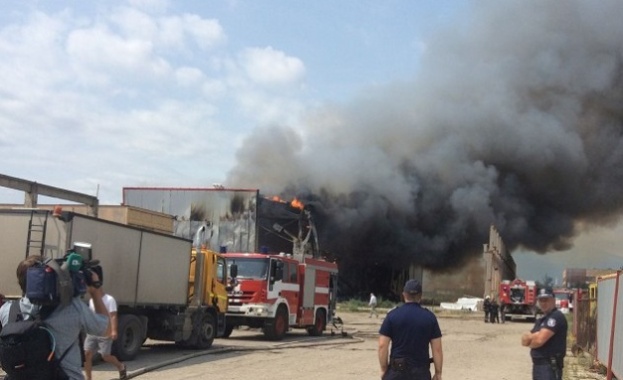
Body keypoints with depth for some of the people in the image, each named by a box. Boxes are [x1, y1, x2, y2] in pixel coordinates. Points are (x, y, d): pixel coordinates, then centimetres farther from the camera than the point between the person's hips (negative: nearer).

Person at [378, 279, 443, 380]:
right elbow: (437, 349, -1)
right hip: (421, 372, 1)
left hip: (397, 372, 0)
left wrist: (383, 369, 3)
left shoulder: (392, 315, -3)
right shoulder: (430, 317, 0)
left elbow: (382, 346, -6)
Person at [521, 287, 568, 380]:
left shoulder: (556, 317, -12)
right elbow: (524, 340, 12)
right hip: (538, 365, 11)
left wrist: (530, 342, 1)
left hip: (550, 366, -10)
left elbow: (540, 340, -21)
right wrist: (534, 336, -10)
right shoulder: (541, 320, 19)